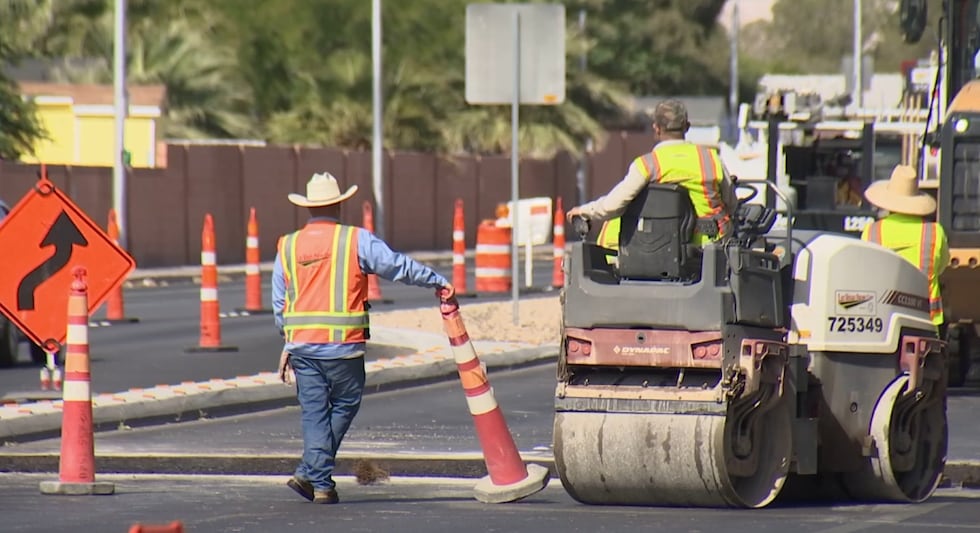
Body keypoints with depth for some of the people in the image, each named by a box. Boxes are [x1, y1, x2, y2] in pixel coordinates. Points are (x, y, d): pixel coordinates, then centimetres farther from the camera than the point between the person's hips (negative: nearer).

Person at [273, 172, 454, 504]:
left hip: (302, 345, 3)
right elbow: (399, 266, 0)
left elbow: (279, 302, 11)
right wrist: (437, 282, 13)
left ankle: (320, 482, 1)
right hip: (343, 346, -3)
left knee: (314, 412, 7)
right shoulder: (356, 240, -4)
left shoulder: (287, 246, 7)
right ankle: (310, 472, 4)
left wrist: (288, 344, 21)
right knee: (344, 405, 12)